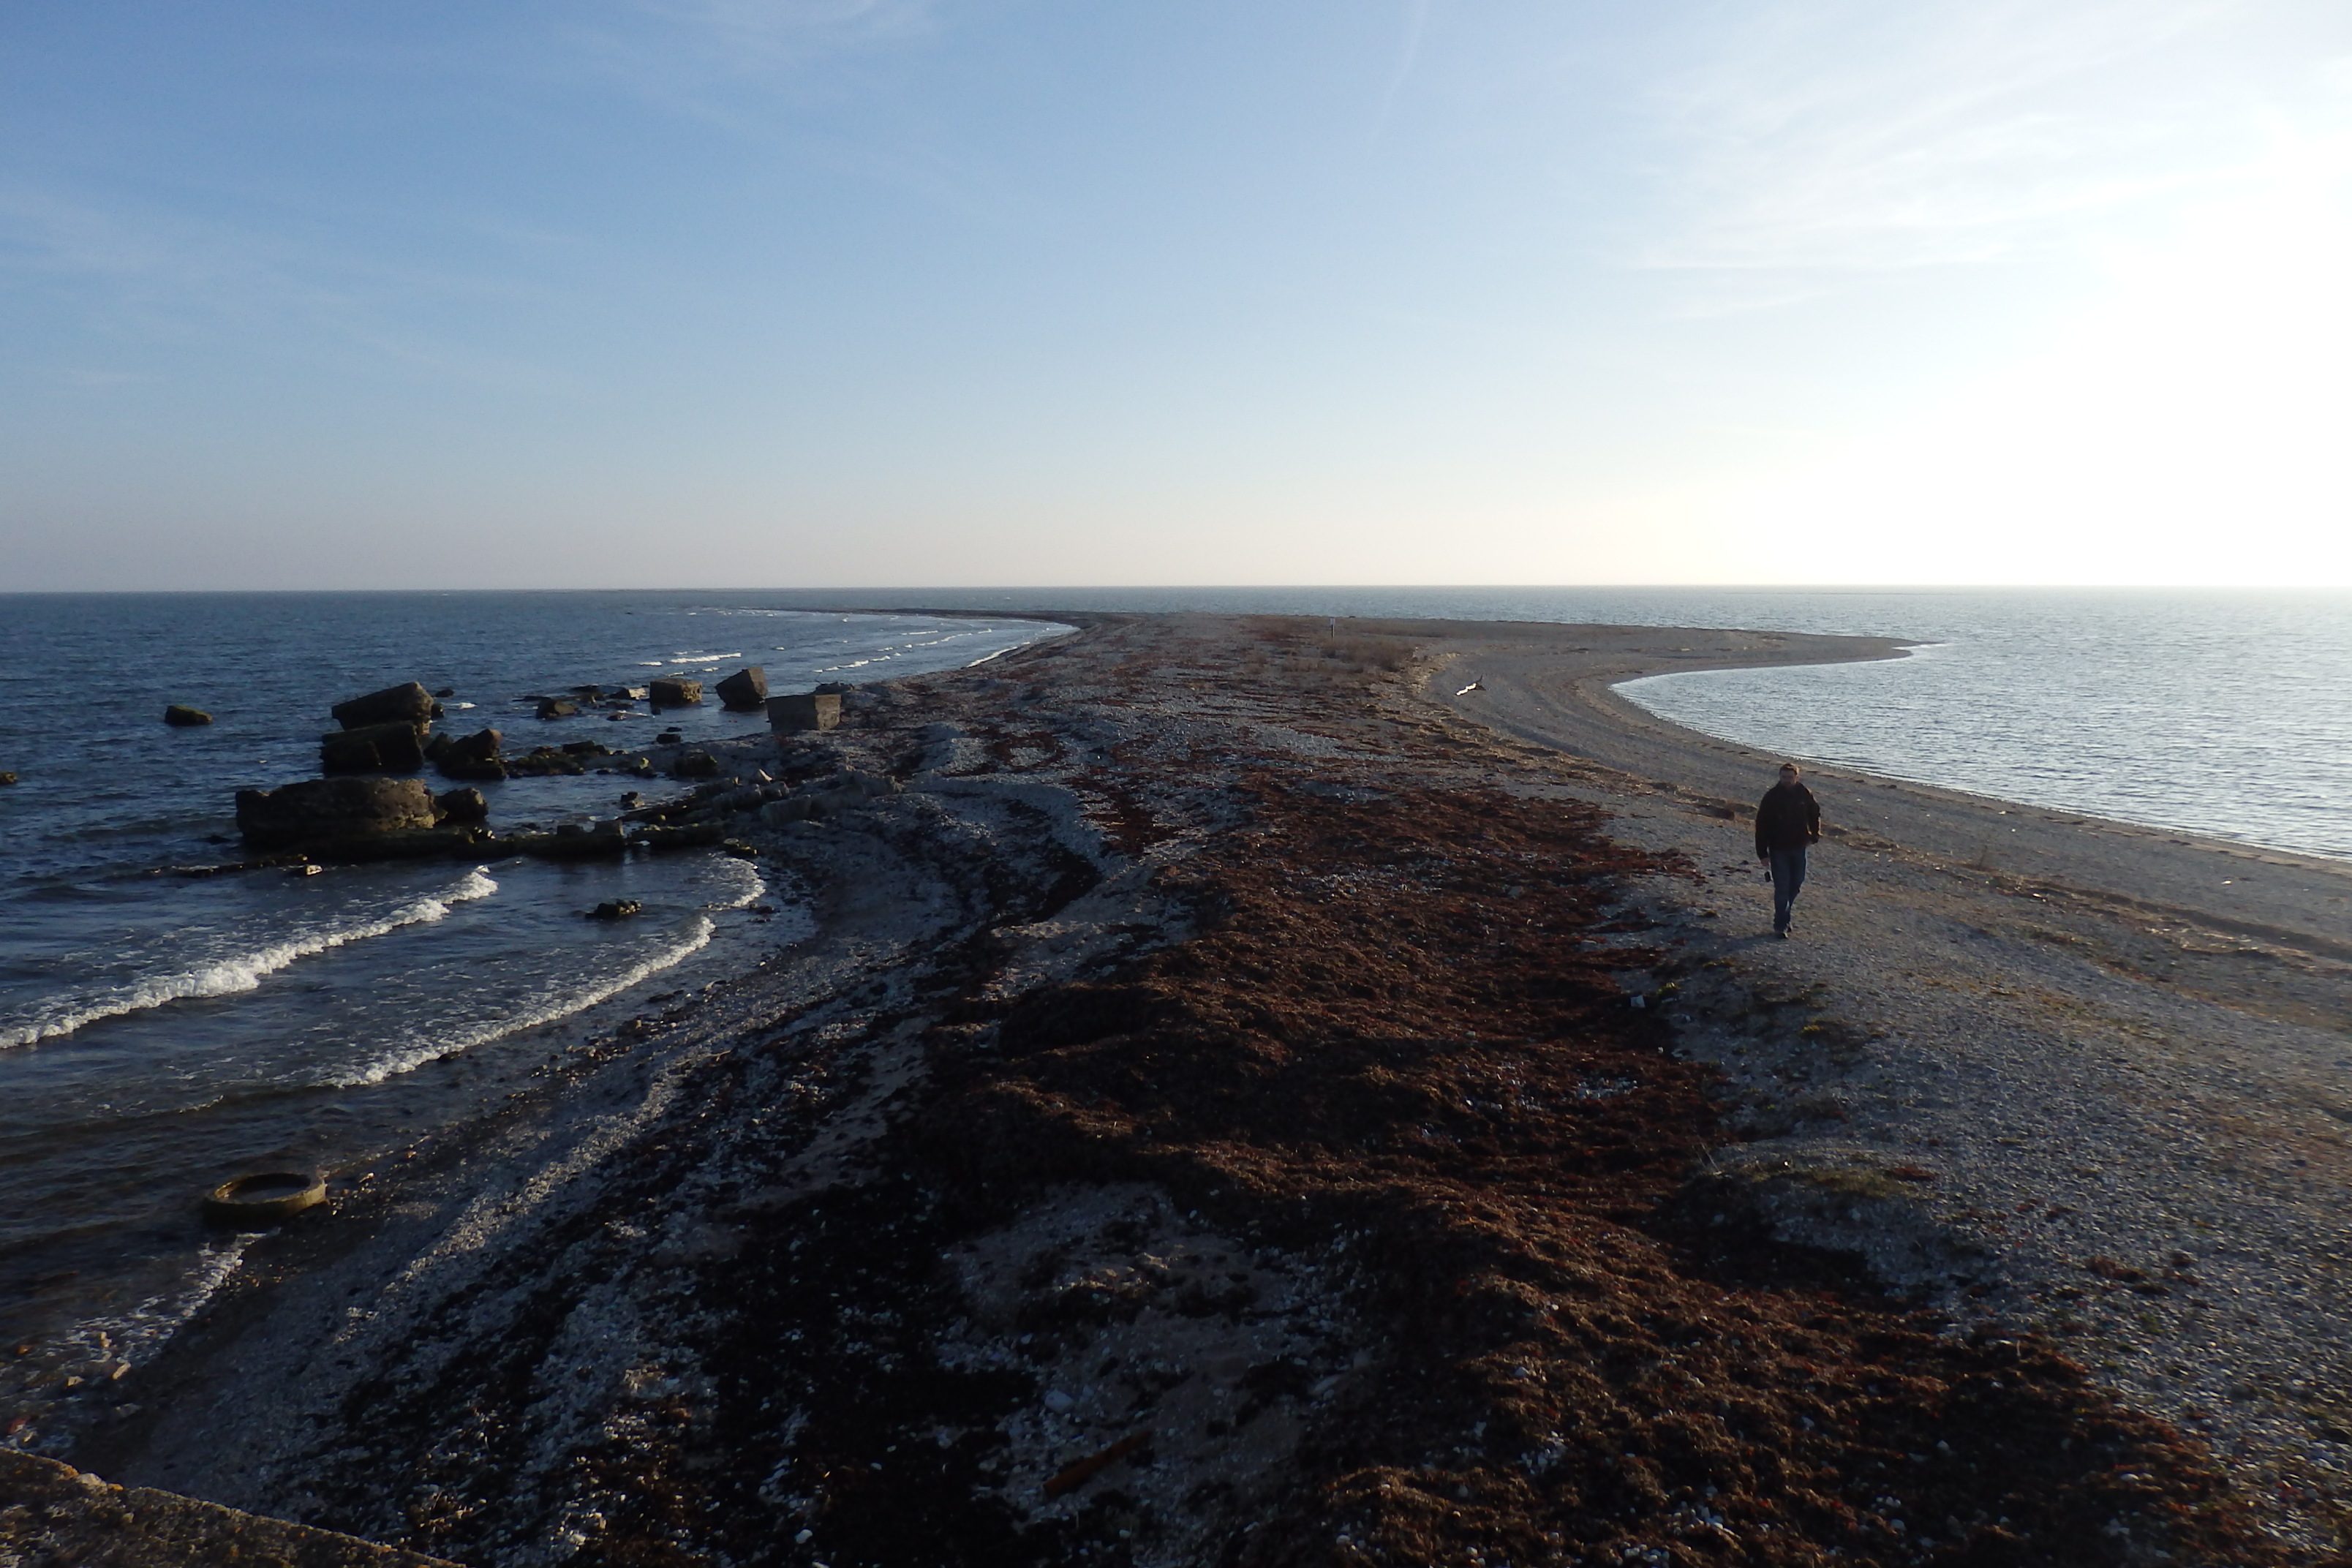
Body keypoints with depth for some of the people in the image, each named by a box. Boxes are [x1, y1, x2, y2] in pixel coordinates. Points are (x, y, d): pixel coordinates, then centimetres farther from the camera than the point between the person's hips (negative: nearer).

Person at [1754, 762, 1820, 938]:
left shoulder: (1804, 794, -1)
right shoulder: (1771, 796, -11)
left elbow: (1815, 814, 19)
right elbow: (1761, 825, -8)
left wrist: (1814, 835, 10)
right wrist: (1762, 852, -10)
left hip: (1798, 847, 4)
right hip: (1778, 849, -4)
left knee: (1796, 884, 14)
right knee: (1782, 888, -7)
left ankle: (1784, 916, 34)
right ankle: (1780, 926, -2)